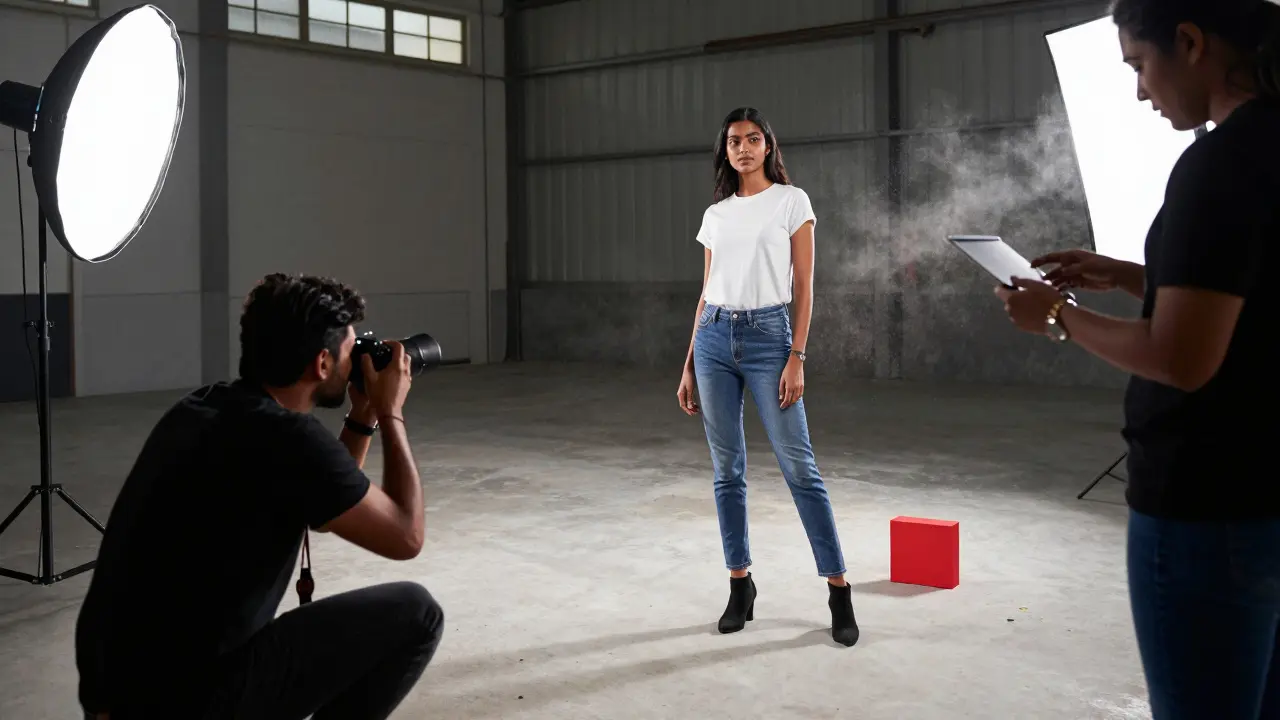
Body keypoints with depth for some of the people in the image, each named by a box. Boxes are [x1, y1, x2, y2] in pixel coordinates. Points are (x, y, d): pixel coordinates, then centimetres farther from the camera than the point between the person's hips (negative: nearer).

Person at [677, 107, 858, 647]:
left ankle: (838, 590, 3)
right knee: (727, 470, 7)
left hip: (768, 337, -4)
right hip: (715, 339, 4)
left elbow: (804, 287, -4)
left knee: (799, 467, -5)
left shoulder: (791, 201, 0)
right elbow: (706, 293, 14)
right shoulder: (715, 214, 12)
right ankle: (740, 585, 18)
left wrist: (797, 358, -12)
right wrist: (688, 367, 12)